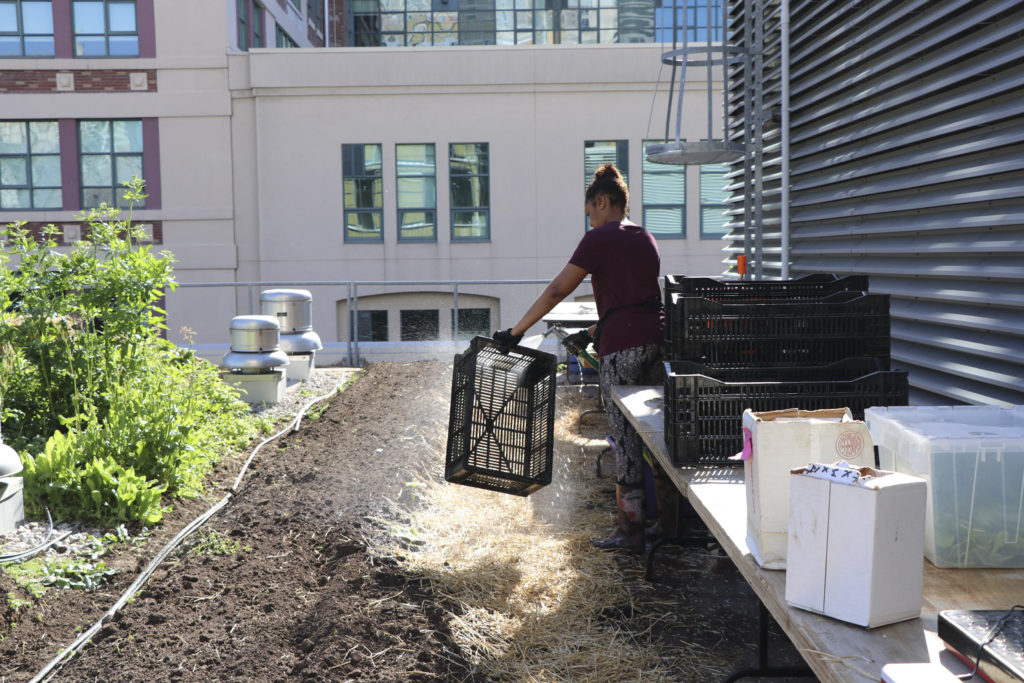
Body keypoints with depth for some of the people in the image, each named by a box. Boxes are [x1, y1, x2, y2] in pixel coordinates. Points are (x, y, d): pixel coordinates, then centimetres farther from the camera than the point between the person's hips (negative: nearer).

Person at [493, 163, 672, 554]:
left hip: (621, 346, -8)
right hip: (654, 339, 8)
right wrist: (592, 333, 28)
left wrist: (516, 332, -4)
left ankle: (631, 531, 4)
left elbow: (557, 291, -8)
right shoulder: (646, 240, 19)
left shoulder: (600, 239, -5)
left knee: (626, 436, -2)